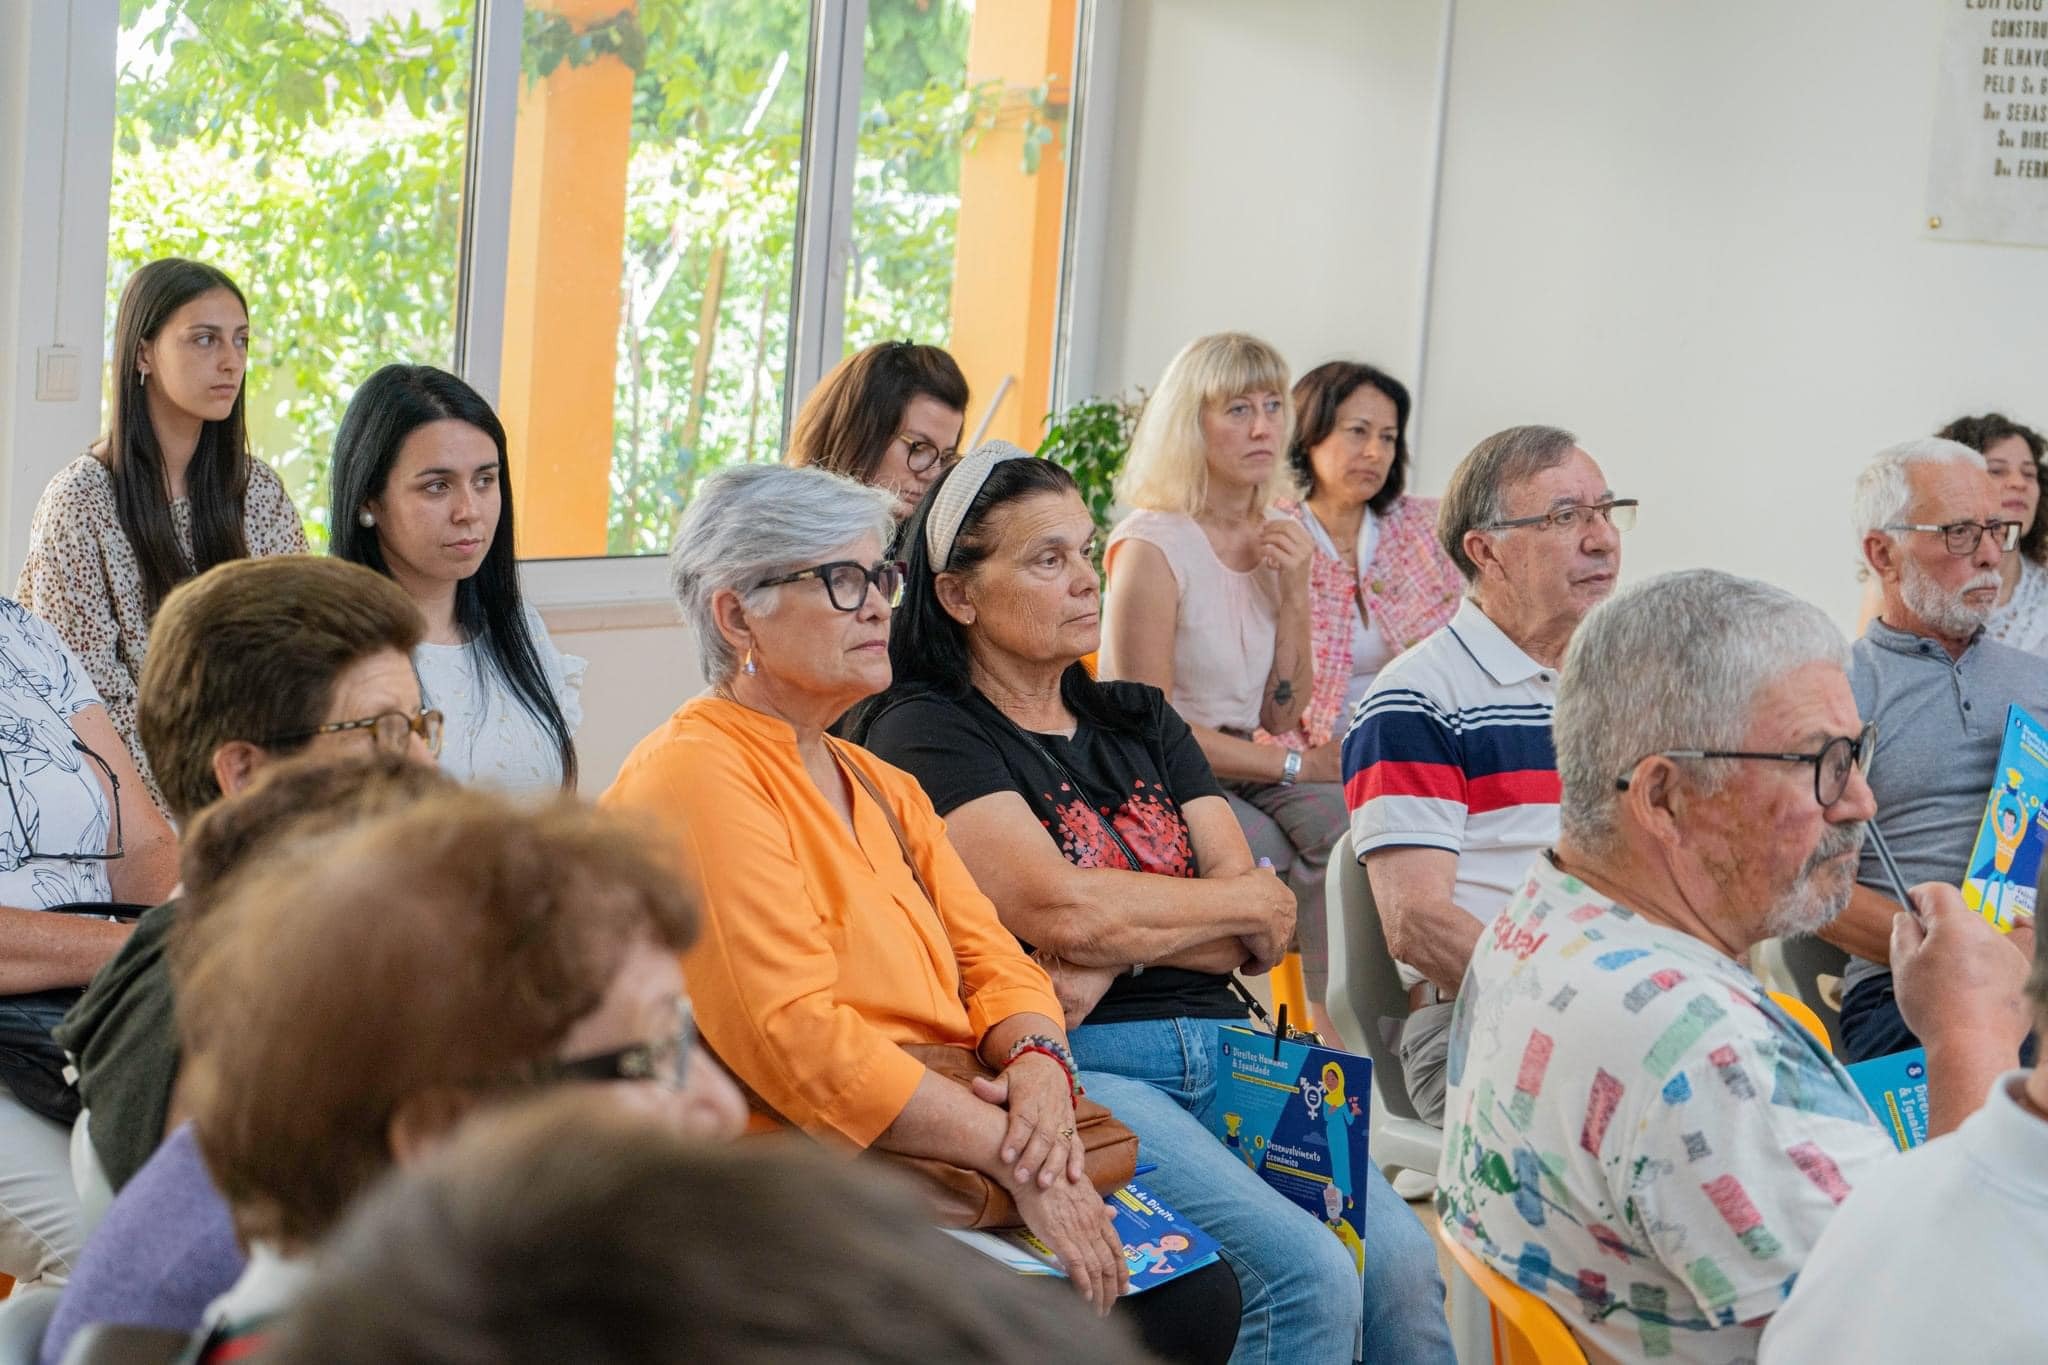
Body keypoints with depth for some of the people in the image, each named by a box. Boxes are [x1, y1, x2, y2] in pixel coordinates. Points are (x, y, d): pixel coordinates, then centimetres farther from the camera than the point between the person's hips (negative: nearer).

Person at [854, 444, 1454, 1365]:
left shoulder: (1140, 720, 22)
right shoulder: (927, 735, 1)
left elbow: (1260, 932, 12)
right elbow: (1059, 909, -13)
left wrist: (1115, 953, -8)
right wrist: (1251, 905, 2)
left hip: (1219, 1044, 6)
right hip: (1074, 1070, -6)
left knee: (1404, 1268, -20)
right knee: (1306, 1276, -26)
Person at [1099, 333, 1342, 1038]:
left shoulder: (1279, 535, 8)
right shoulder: (1152, 546, -13)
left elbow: (1282, 715, 9)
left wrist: (1294, 592, -5)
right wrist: (1296, 765, -14)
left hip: (1241, 767, 6)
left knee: (1341, 819, -23)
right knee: (1268, 854, -31)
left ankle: (1337, 1026, -19)